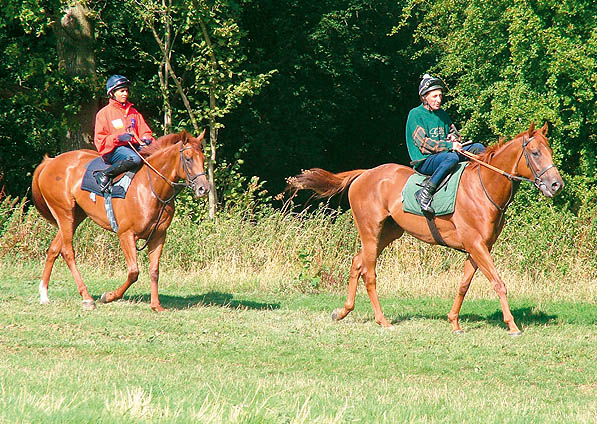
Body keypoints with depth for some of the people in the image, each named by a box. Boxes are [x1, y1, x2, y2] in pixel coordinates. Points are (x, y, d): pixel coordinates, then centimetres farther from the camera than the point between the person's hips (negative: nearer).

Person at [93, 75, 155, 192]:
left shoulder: (133, 112, 22)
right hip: (113, 149, -5)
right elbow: (100, 141, -2)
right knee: (134, 159, -39)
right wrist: (118, 138, -19)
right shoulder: (104, 113, 4)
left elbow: (144, 131, 21)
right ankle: (104, 175, -26)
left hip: (135, 146, 5)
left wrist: (147, 139, -4)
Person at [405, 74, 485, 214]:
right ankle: (425, 194, -35)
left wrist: (454, 139, 0)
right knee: (452, 157, -39)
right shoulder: (415, 114, -5)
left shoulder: (442, 113, 17)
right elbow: (423, 143, -13)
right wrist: (449, 145, -19)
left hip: (443, 155, 7)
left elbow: (455, 134, 27)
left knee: (478, 148, -5)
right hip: (424, 162, -7)